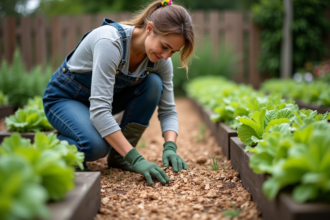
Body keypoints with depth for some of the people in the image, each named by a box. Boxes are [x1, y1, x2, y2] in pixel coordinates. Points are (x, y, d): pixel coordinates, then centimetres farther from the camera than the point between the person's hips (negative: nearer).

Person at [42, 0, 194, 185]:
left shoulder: (160, 59, -16)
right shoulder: (111, 41, -35)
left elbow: (168, 111, -9)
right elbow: (99, 110, -40)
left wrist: (170, 147, -29)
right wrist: (136, 159, -44)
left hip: (104, 95, 6)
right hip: (63, 98, -6)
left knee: (153, 83, -20)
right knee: (96, 146, -34)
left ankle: (119, 156, -7)